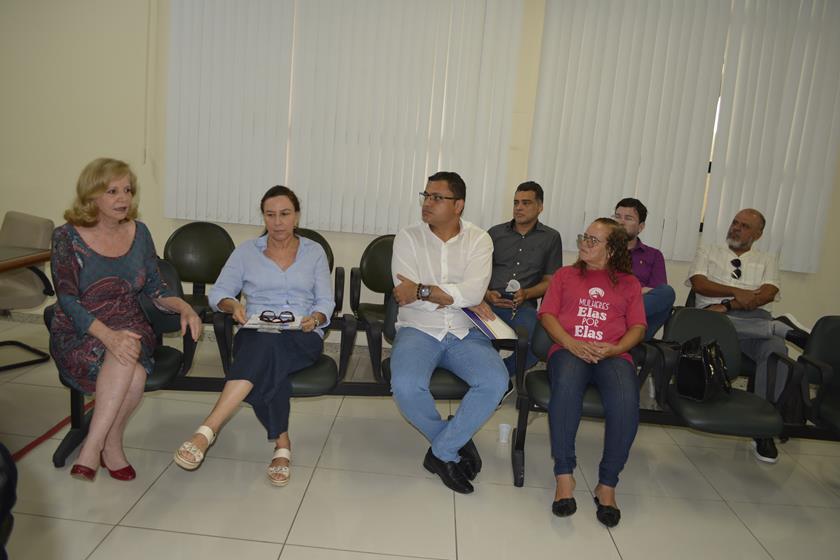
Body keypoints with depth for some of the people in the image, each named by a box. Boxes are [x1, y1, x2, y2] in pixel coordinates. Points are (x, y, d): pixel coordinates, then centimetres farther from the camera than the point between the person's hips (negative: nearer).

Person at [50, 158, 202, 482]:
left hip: (131, 329, 3)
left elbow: (155, 288, 11)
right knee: (127, 362, -34)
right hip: (78, 336, -2)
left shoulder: (139, 233, 6)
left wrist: (184, 307, -10)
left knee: (131, 363, -33)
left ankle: (93, 447, -17)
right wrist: (109, 335, -31)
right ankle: (110, 449, -17)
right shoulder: (67, 237, -5)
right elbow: (68, 301, -14)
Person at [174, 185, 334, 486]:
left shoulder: (314, 252, 13)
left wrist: (315, 318, -14)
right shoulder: (247, 251, 13)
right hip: (255, 335, 1)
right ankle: (281, 443, -28)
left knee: (267, 344, -38)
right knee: (268, 363, -39)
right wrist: (232, 305, -14)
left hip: (303, 339, -1)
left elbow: (326, 301, 9)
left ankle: (207, 430, -42)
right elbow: (217, 292, 10)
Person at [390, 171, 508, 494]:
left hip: (465, 333, 1)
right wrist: (457, 296, -10)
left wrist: (423, 291, -16)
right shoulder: (408, 238, 2)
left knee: (496, 381, -27)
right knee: (405, 386, -31)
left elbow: (474, 292, -13)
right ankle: (456, 443, 0)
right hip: (418, 330, -1)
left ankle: (441, 452, -6)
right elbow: (405, 294, -10)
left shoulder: (479, 240, 2)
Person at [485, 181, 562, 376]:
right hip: (489, 301, 1)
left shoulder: (551, 238, 16)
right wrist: (487, 294, -5)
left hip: (523, 306, 0)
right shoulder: (495, 233, 20)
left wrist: (526, 294, -7)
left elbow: (550, 281, 13)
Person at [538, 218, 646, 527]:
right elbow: (547, 314, 11)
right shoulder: (565, 275, 24)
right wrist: (570, 342, -8)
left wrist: (614, 348, -8)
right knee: (567, 384, -37)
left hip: (613, 355, 1)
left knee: (626, 399, -33)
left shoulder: (628, 283, 24)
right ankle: (564, 475, -29)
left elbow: (638, 327, 13)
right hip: (568, 349, 0)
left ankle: (607, 484, -21)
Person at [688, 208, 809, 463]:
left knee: (776, 349, -33)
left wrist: (728, 305, -12)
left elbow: (767, 294, 3)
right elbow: (699, 284, 4)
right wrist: (736, 292, -10)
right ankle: (780, 325, -32)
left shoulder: (767, 260, 23)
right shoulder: (708, 252, 22)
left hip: (755, 319, 1)